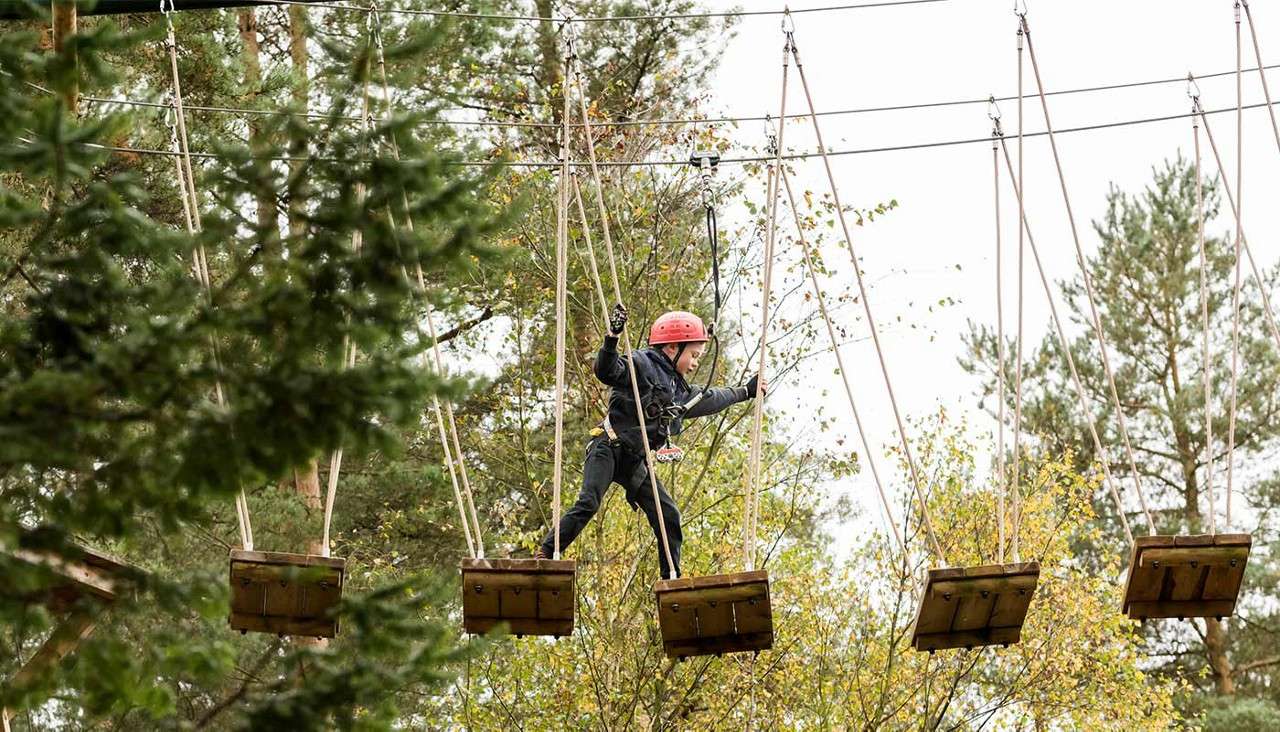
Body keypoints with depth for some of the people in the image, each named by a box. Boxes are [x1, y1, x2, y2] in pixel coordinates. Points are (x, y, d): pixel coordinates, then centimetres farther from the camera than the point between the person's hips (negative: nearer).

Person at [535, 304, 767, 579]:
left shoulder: (681, 392, 19)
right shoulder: (643, 365, -8)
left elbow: (709, 400, 38)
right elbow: (607, 371, -25)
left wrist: (746, 391, 46)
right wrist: (612, 338, -42)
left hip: (635, 463, 8)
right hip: (608, 450, -8)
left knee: (669, 516, 3)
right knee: (588, 503, -23)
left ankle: (672, 579, 10)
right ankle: (545, 554, -18)